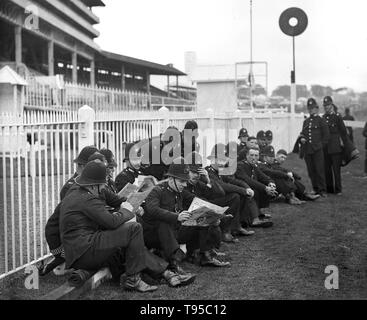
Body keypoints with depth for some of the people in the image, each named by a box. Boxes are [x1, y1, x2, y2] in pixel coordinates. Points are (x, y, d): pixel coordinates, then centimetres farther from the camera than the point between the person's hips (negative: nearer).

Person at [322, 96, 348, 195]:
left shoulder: (337, 117, -2)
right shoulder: (323, 118, 12)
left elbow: (343, 131, -1)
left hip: (335, 148, -5)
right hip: (325, 148, 5)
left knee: (336, 169, -3)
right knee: (326, 169, 7)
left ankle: (338, 190, 1)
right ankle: (329, 189, 15)